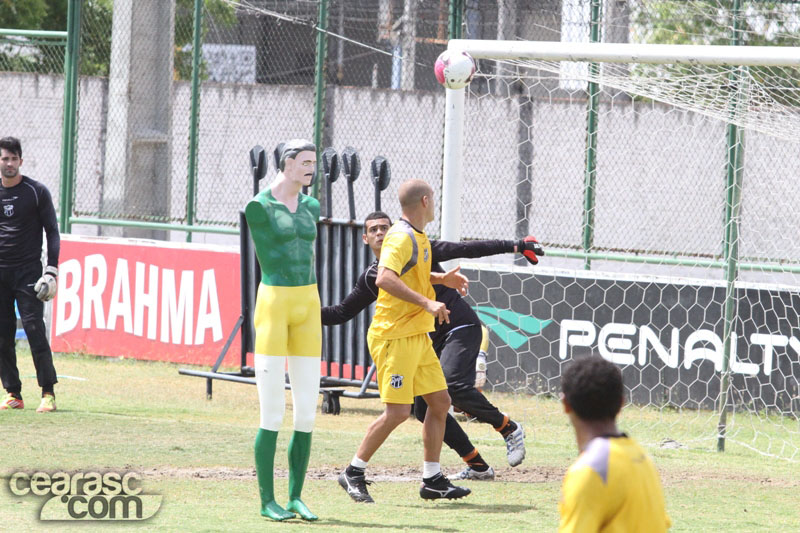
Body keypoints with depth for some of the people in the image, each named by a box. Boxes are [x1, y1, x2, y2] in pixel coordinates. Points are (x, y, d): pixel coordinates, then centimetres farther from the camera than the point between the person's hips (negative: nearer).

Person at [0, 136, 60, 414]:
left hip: (28, 271, -3)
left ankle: (48, 392, -8)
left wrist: (52, 270, -8)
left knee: (35, 330, -11)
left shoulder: (36, 192, 0)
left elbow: (52, 232, 1)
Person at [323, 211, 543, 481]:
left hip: (461, 328, -7)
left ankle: (508, 428, -11)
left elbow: (465, 249, -7)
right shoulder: (371, 278, 10)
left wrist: (515, 246, -13)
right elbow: (342, 312, 17)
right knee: (424, 408, -2)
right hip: (432, 342, 7)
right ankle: (477, 466, 3)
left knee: (453, 385, -29)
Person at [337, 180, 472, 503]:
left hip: (418, 337, 10)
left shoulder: (418, 238, 16)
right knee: (398, 411, -12)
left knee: (440, 401, 8)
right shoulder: (401, 238, -15)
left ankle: (432, 480, 14)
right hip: (395, 337, -10)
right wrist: (426, 302, -35)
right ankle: (353, 473, 0)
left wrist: (440, 279, 20)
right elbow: (385, 278, -30)